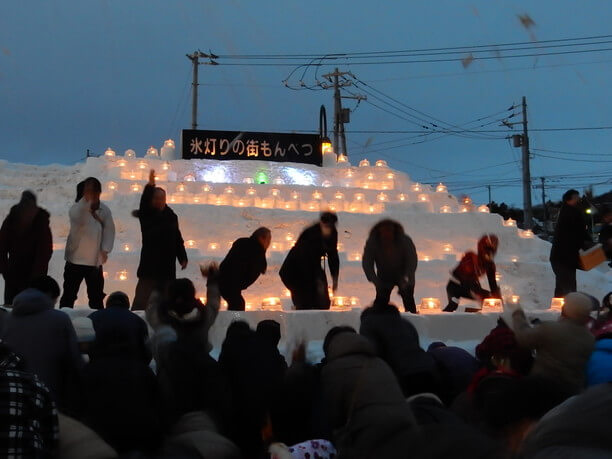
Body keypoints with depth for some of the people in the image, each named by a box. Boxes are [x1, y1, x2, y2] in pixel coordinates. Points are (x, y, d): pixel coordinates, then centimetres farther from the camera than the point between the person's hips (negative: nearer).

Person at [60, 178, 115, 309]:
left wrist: (105, 250, -12)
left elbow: (109, 229, 0)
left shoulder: (104, 210, 2)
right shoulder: (77, 207, -7)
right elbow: (78, 219, -29)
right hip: (76, 259, -3)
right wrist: (86, 200, -39)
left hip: (96, 260, 3)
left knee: (96, 298, 13)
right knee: (69, 295, 5)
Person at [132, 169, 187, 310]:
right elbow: (144, 202, -23)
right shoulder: (147, 215, -2)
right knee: (142, 301, -7)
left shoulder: (171, 216, 9)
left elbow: (178, 239, 12)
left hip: (168, 266, 5)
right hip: (150, 265, -4)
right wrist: (150, 185, -38)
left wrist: (183, 258, 6)